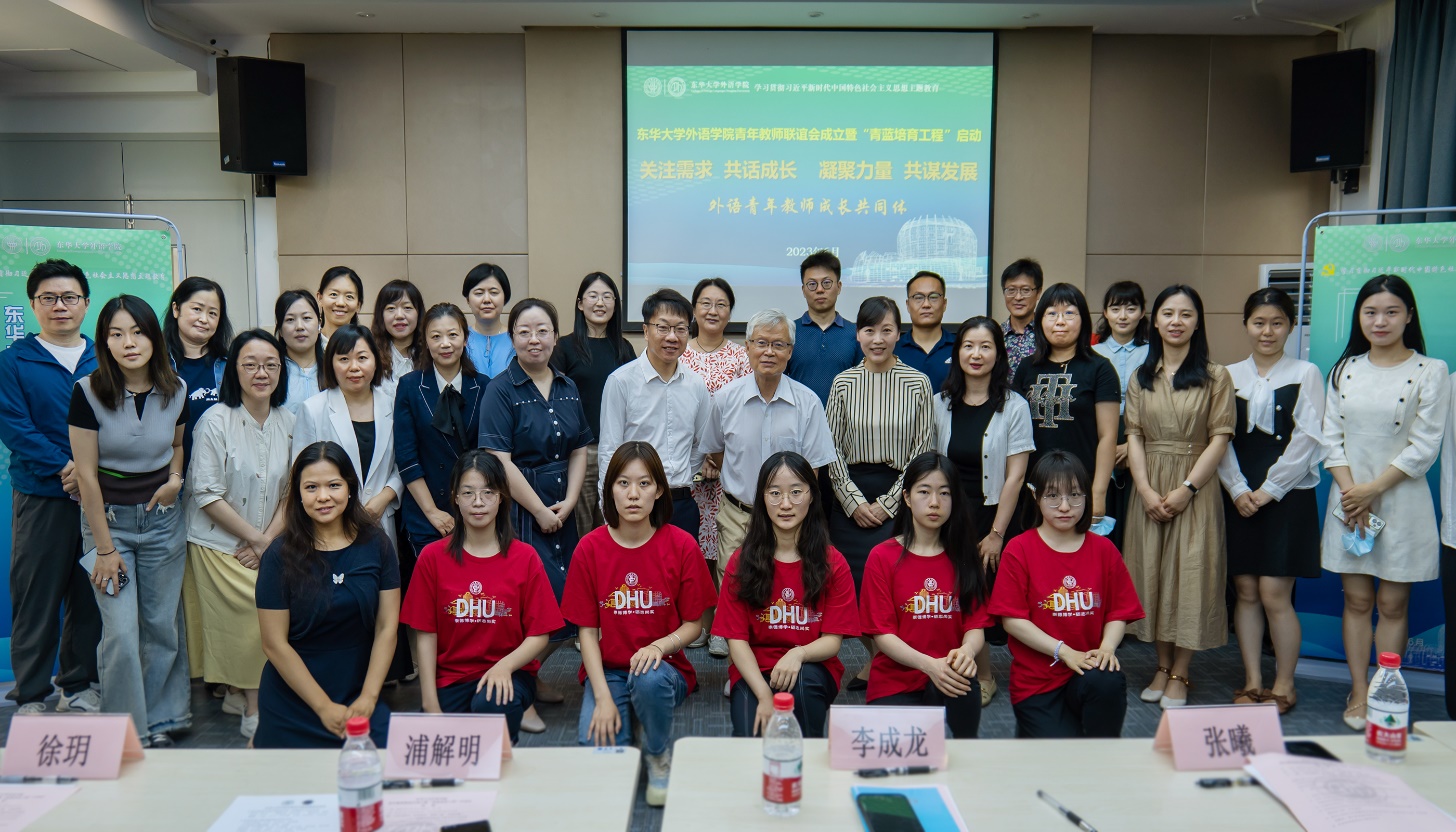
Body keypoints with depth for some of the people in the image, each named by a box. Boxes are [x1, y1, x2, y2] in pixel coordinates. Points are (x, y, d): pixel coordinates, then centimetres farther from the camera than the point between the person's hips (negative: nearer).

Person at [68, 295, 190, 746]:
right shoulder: (89, 392, -13)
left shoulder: (176, 390, -3)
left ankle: (162, 721, 25)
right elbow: (87, 474, -11)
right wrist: (105, 548, -10)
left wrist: (175, 477, -6)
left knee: (163, 626, 8)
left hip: (162, 518, 3)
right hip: (109, 518, -3)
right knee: (121, 632, -6)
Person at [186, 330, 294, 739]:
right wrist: (253, 537, -12)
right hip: (220, 545, -4)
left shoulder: (287, 422, 4)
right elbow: (206, 494, -13)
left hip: (269, 547, 4)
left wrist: (269, 539, -6)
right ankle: (254, 710, 4)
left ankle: (239, 694, 17)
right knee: (245, 625, -9)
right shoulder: (216, 421, -10)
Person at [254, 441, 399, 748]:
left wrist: (368, 698, -8)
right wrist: (325, 707, -10)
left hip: (360, 700, 2)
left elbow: (387, 627, 0)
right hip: (293, 705, -2)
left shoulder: (375, 544, 0)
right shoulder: (280, 556, -7)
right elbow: (275, 644, -8)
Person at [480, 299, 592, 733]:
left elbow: (579, 451, 13)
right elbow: (500, 462, -13)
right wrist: (540, 511, -11)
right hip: (520, 513, -6)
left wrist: (568, 503, -1)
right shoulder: (501, 391, -7)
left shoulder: (568, 389, 11)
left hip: (561, 513, 6)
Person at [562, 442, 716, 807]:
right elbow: (587, 630, -3)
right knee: (596, 745, -25)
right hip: (607, 670, 1)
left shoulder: (681, 545, -7)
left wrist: (660, 646, -22)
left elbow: (693, 625, 0)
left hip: (662, 665, 0)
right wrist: (603, 697, -14)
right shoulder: (590, 548, -5)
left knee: (650, 679, -35)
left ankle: (660, 757, -3)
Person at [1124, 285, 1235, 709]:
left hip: (1194, 490, -3)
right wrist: (1146, 490, -9)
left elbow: (1220, 437, -6)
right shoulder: (1141, 378, 9)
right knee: (1152, 574, 6)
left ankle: (1180, 673, 10)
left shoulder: (1215, 377, 0)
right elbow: (1133, 435, 3)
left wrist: (1187, 488, -14)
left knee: (1190, 575, -1)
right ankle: (1162, 666, 19)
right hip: (1149, 489, 3)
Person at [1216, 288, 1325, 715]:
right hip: (1238, 498, 3)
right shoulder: (1229, 376, 9)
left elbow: (1307, 440, -5)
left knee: (1274, 594, -5)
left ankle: (1284, 685, 11)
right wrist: (1237, 489, -6)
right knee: (1246, 592, 6)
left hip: (1287, 496, -3)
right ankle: (1253, 682, 16)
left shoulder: (1305, 374, 1)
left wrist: (1269, 489, -10)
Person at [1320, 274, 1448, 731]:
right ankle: (1359, 692, 17)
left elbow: (1424, 446, -8)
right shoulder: (1345, 369, 7)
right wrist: (1350, 490, -8)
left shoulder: (1430, 371, -4)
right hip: (1349, 499, 3)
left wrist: (1372, 489, -12)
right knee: (1356, 599, 7)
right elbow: (1332, 436, 4)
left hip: (1401, 501, -3)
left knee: (1393, 604, 4)